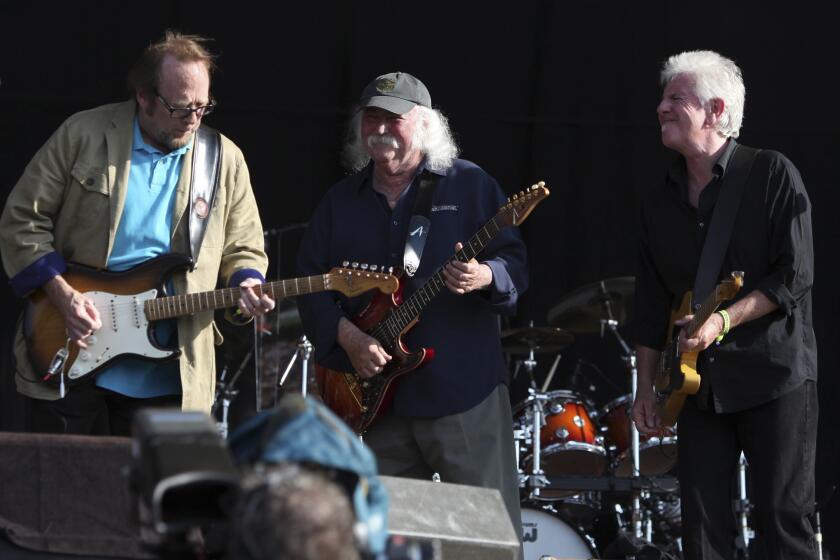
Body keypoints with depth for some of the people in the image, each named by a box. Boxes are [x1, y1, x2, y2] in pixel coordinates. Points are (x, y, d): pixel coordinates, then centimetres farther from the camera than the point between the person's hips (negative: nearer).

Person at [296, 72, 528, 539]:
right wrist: (347, 336, -7)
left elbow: (515, 263, -2)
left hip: (465, 393, -4)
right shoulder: (341, 202, 12)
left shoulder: (470, 185, 2)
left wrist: (485, 277, -24)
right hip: (378, 397, 4)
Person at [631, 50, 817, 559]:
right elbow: (652, 305, 15)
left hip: (775, 373, -6)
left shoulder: (773, 175, -6)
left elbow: (796, 275, -13)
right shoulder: (660, 204, 12)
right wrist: (646, 387, 10)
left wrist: (723, 320, -21)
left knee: (784, 518, -6)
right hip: (701, 383, 6)